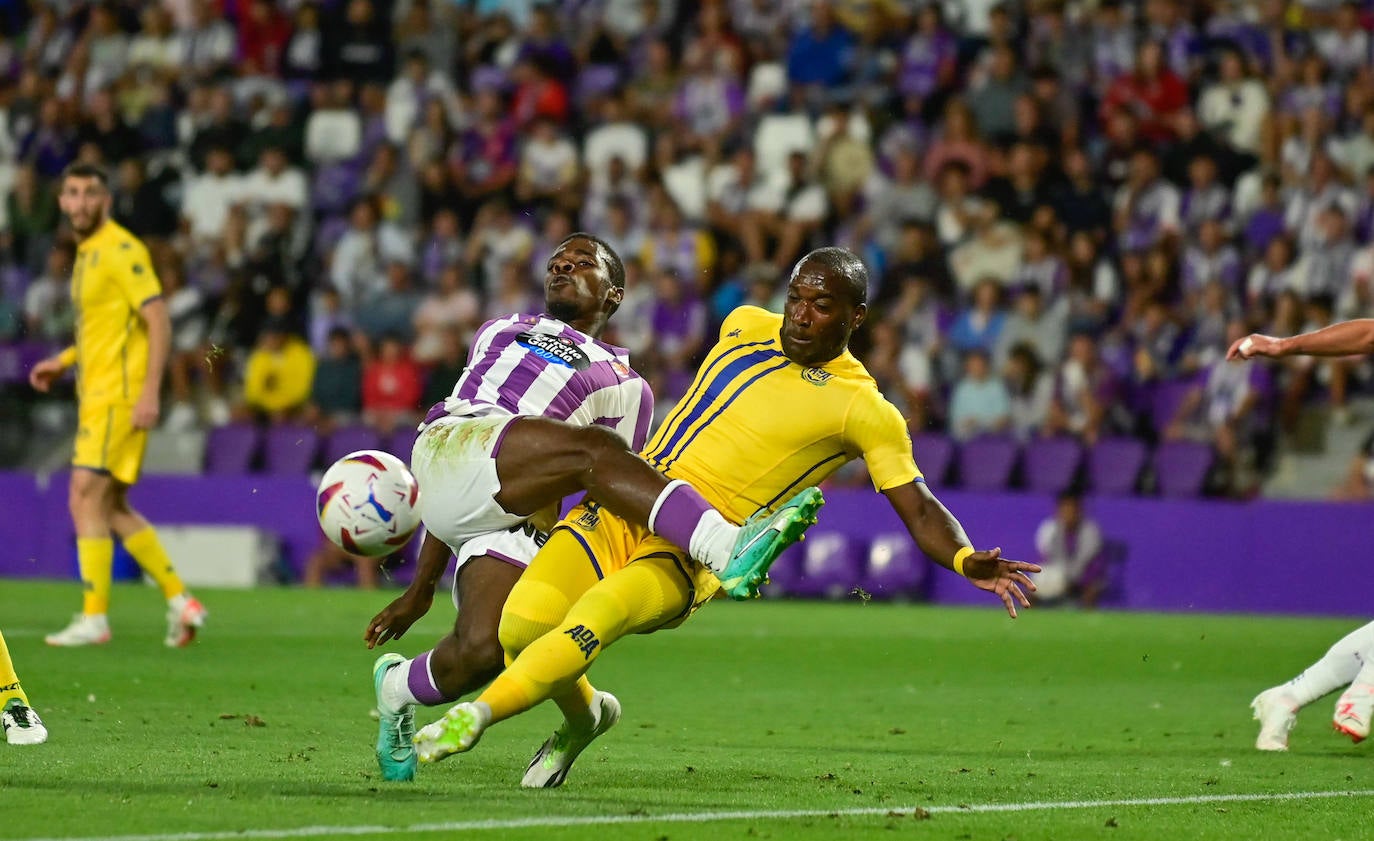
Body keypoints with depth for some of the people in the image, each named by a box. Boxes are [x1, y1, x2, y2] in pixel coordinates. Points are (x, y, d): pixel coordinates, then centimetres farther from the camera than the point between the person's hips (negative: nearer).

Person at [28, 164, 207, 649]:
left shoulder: (121, 250, -12)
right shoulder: (87, 253, 17)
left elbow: (158, 320, -17)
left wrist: (150, 392, -23)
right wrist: (63, 363, 17)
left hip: (119, 397, -10)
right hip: (96, 395, 10)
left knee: (86, 500, -12)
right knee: (112, 509, 11)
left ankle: (94, 619, -10)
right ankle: (180, 602, 16)